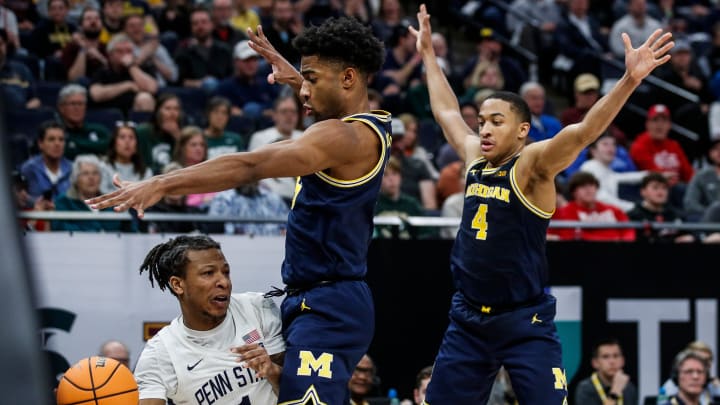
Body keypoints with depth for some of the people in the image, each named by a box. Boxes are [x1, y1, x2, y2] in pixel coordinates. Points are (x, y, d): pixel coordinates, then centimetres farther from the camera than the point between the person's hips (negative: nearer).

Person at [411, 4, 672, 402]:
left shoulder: (532, 164, -11)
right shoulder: (475, 157, 8)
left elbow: (582, 132, -27)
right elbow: (446, 111, 25)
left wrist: (629, 80, -41)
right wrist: (428, 55, 34)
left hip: (524, 323, -6)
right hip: (468, 319, 6)